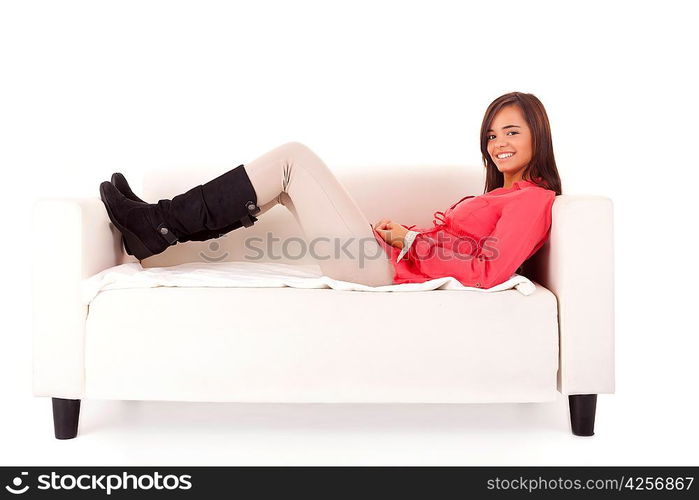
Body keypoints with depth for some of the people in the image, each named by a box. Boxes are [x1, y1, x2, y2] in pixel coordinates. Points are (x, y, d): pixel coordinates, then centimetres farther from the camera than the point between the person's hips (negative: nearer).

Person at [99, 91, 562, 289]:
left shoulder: (534, 198, -6)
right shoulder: (505, 193, 23)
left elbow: (487, 273, -19)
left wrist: (410, 240, -11)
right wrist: (400, 231, 4)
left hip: (385, 269, -10)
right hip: (389, 263, 10)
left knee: (294, 157, -9)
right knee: (288, 174, 11)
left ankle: (161, 224, -3)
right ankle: (158, 228, 8)